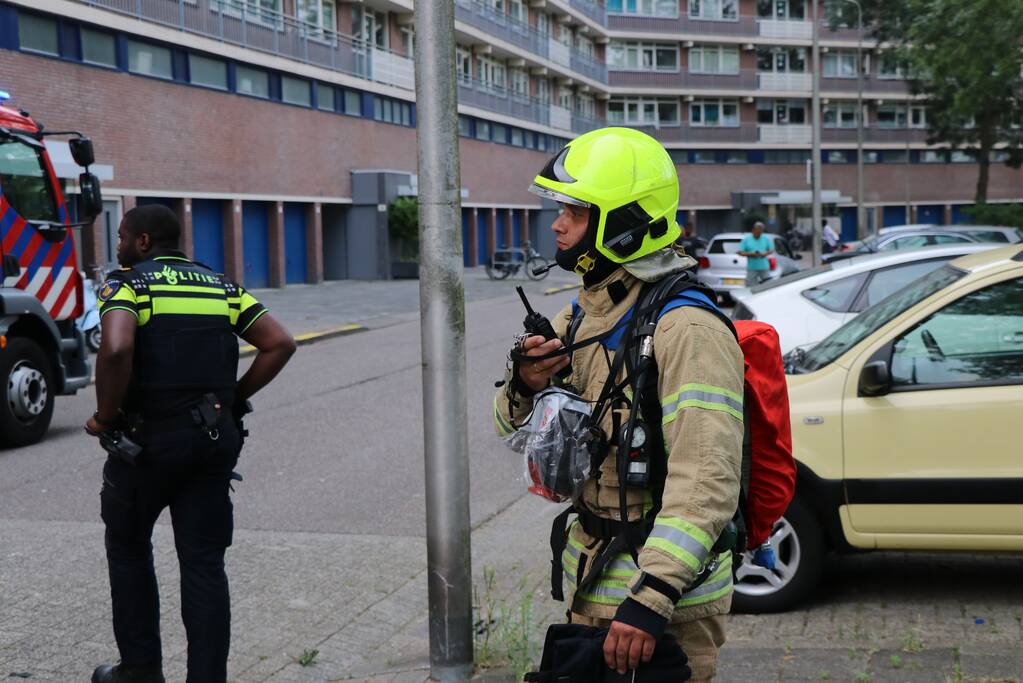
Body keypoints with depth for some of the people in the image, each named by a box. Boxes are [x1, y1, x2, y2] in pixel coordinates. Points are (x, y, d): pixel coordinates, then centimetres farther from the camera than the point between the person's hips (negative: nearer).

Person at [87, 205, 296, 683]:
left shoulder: (126, 284, -5)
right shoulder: (221, 286, 13)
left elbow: (116, 349, -25)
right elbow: (280, 344, 5)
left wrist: (106, 416, -12)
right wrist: (235, 399, 10)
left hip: (148, 438, -4)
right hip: (215, 438, 4)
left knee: (128, 547, 18)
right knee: (204, 563, 8)